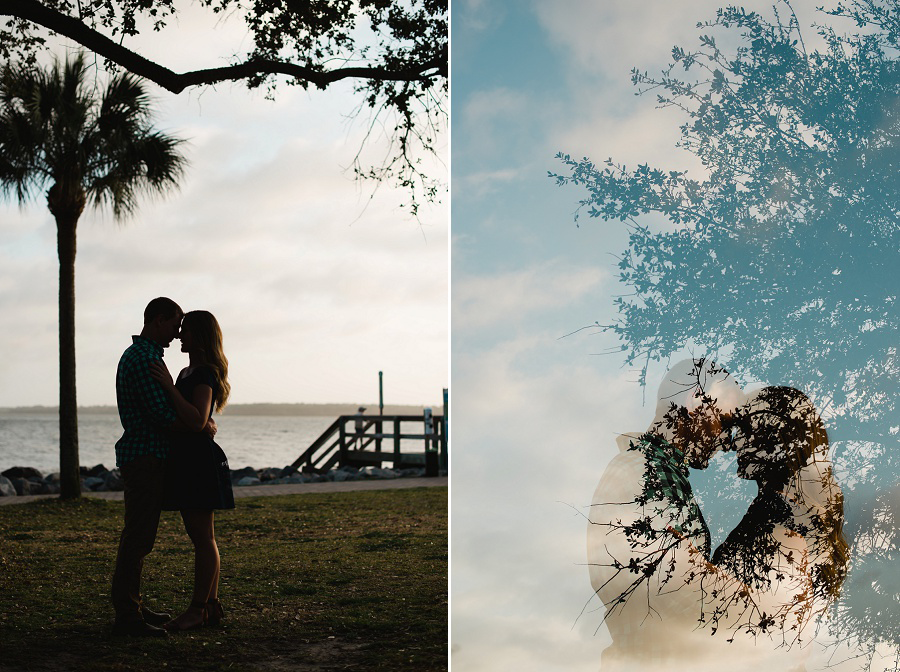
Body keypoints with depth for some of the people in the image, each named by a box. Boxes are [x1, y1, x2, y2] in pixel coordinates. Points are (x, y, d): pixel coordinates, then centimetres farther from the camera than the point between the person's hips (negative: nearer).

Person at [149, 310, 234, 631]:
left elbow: (197, 421, -24)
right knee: (201, 538, 11)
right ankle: (211, 605, 16)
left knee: (203, 538, -7)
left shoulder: (205, 375, -13)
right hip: (184, 460, 11)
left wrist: (169, 386, -24)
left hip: (200, 459, -11)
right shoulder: (188, 373, 18)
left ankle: (197, 609, -5)